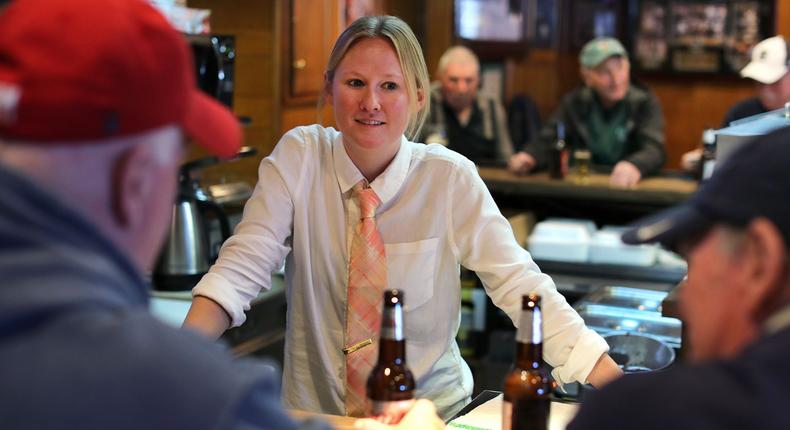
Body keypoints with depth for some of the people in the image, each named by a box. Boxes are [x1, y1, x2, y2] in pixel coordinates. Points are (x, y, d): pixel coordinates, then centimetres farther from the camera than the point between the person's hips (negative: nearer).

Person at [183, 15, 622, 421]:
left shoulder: (451, 178, -7)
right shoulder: (300, 157, -5)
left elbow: (519, 285, -10)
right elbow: (243, 266, -12)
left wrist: (619, 387, -18)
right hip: (317, 410, -1)